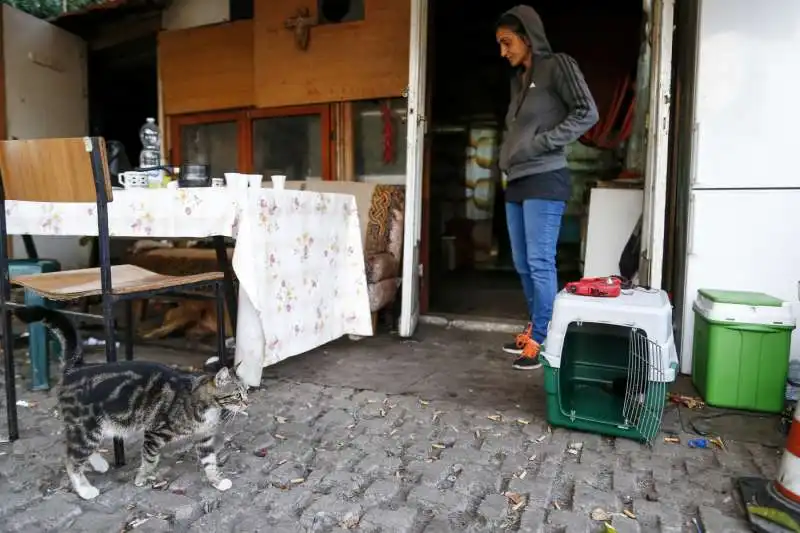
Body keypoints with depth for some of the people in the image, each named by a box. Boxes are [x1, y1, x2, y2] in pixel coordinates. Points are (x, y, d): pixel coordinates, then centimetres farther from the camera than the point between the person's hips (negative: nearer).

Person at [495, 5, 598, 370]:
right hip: (516, 182, 8)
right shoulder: (518, 78, 20)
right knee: (522, 264, 10)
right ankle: (536, 329, 22)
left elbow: (587, 113, -10)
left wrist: (542, 144, -14)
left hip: (544, 180, -8)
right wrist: (506, 160, 12)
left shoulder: (557, 66, -1)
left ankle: (543, 341, -1)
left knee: (540, 263, -9)